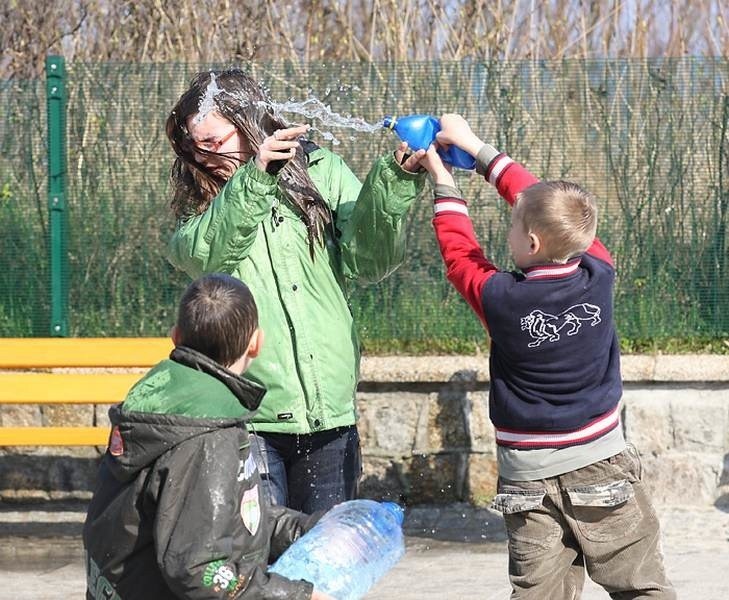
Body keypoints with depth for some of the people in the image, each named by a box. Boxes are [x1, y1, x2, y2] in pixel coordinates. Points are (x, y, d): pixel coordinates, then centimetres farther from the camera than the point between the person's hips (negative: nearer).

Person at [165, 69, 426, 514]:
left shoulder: (321, 172, 6)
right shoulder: (204, 203, 6)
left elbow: (369, 260, -3)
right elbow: (200, 254, -17)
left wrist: (396, 182, -16)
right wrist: (252, 179, -27)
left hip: (329, 411, 1)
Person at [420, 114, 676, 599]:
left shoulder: (500, 300, -15)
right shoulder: (599, 275, -9)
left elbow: (459, 251, 5)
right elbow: (550, 206, 3)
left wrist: (443, 182, 18)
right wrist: (475, 147, 11)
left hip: (530, 479, -1)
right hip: (602, 466, 1)